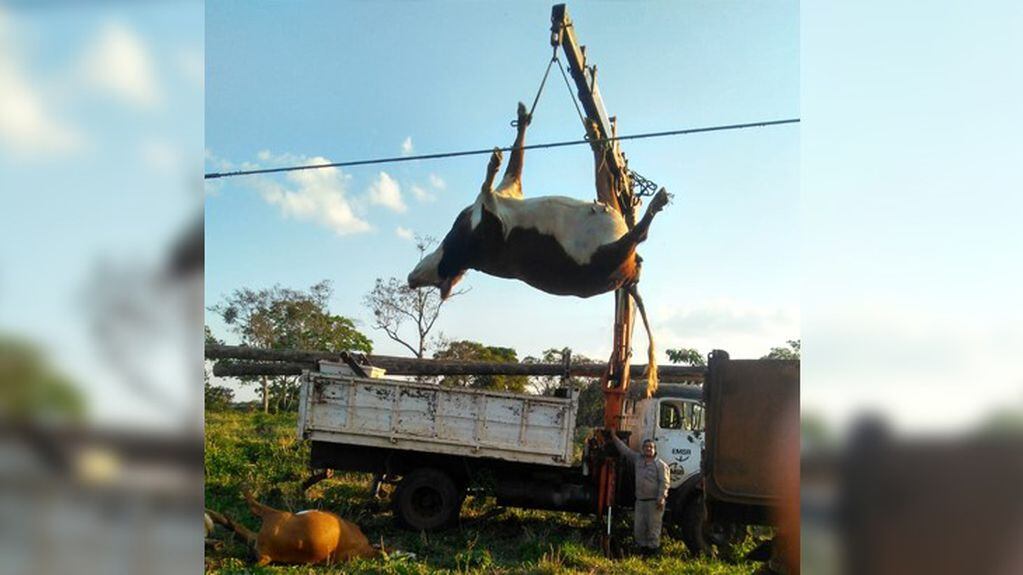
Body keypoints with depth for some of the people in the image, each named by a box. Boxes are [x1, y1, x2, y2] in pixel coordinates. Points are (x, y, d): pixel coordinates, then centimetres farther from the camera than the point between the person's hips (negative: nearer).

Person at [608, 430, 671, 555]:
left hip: (654, 501, -5)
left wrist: (661, 497, -20)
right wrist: (614, 437, 18)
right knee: (638, 527, 7)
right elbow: (625, 450, 18)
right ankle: (643, 547, 19)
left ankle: (653, 548, 9)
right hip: (640, 500, 6)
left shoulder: (660, 464, -4)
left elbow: (665, 482, -10)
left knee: (653, 526, -1)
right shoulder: (638, 459, 12)